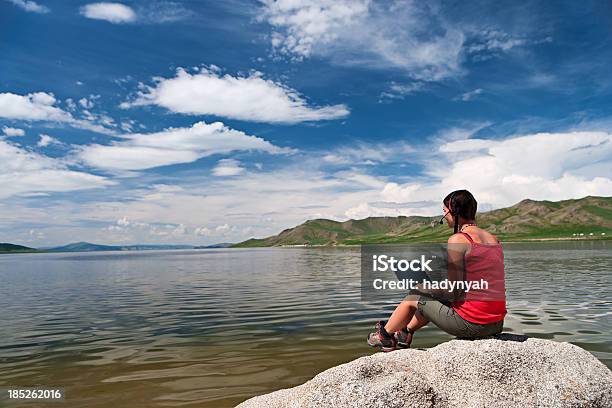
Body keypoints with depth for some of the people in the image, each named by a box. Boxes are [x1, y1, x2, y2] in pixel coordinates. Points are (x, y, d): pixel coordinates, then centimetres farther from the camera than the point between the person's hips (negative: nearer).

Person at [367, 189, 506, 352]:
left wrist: (420, 285, 3)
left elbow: (452, 291, -16)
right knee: (433, 301, 29)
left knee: (413, 298, 15)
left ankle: (385, 335, 40)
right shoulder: (493, 239, 10)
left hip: (470, 324, -8)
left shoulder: (457, 240, -15)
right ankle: (406, 333, 49)